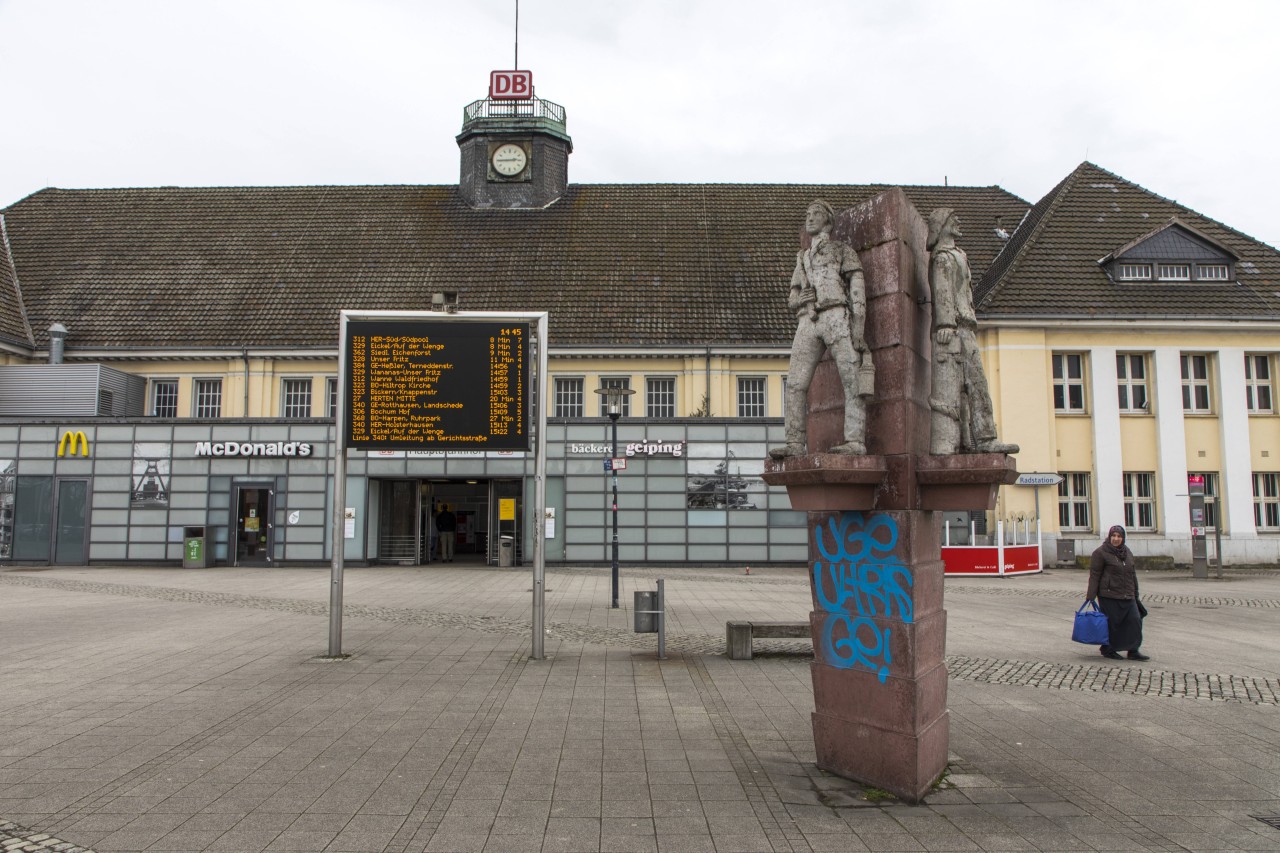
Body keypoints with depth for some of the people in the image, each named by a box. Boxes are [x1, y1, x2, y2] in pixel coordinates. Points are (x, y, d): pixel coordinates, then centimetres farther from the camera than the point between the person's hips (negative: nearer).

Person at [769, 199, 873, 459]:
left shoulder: (842, 250, 16)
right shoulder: (802, 260, 32)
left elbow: (857, 288, 3)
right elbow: (792, 299, 28)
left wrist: (858, 326, -12)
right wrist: (799, 299, 1)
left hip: (837, 316, -5)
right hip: (808, 322, 5)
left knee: (852, 380, -13)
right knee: (795, 384, -8)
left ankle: (855, 442, -19)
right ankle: (796, 444, -9)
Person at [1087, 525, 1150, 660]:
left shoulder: (1127, 552, 13)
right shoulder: (1101, 552, -8)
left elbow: (1132, 574, 20)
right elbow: (1094, 575, -10)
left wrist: (1135, 593, 20)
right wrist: (1091, 595, -13)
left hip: (1127, 596, 6)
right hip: (1109, 596, -6)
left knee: (1135, 621, 1)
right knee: (1112, 623, -1)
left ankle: (1133, 650, 10)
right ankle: (1108, 650, 15)